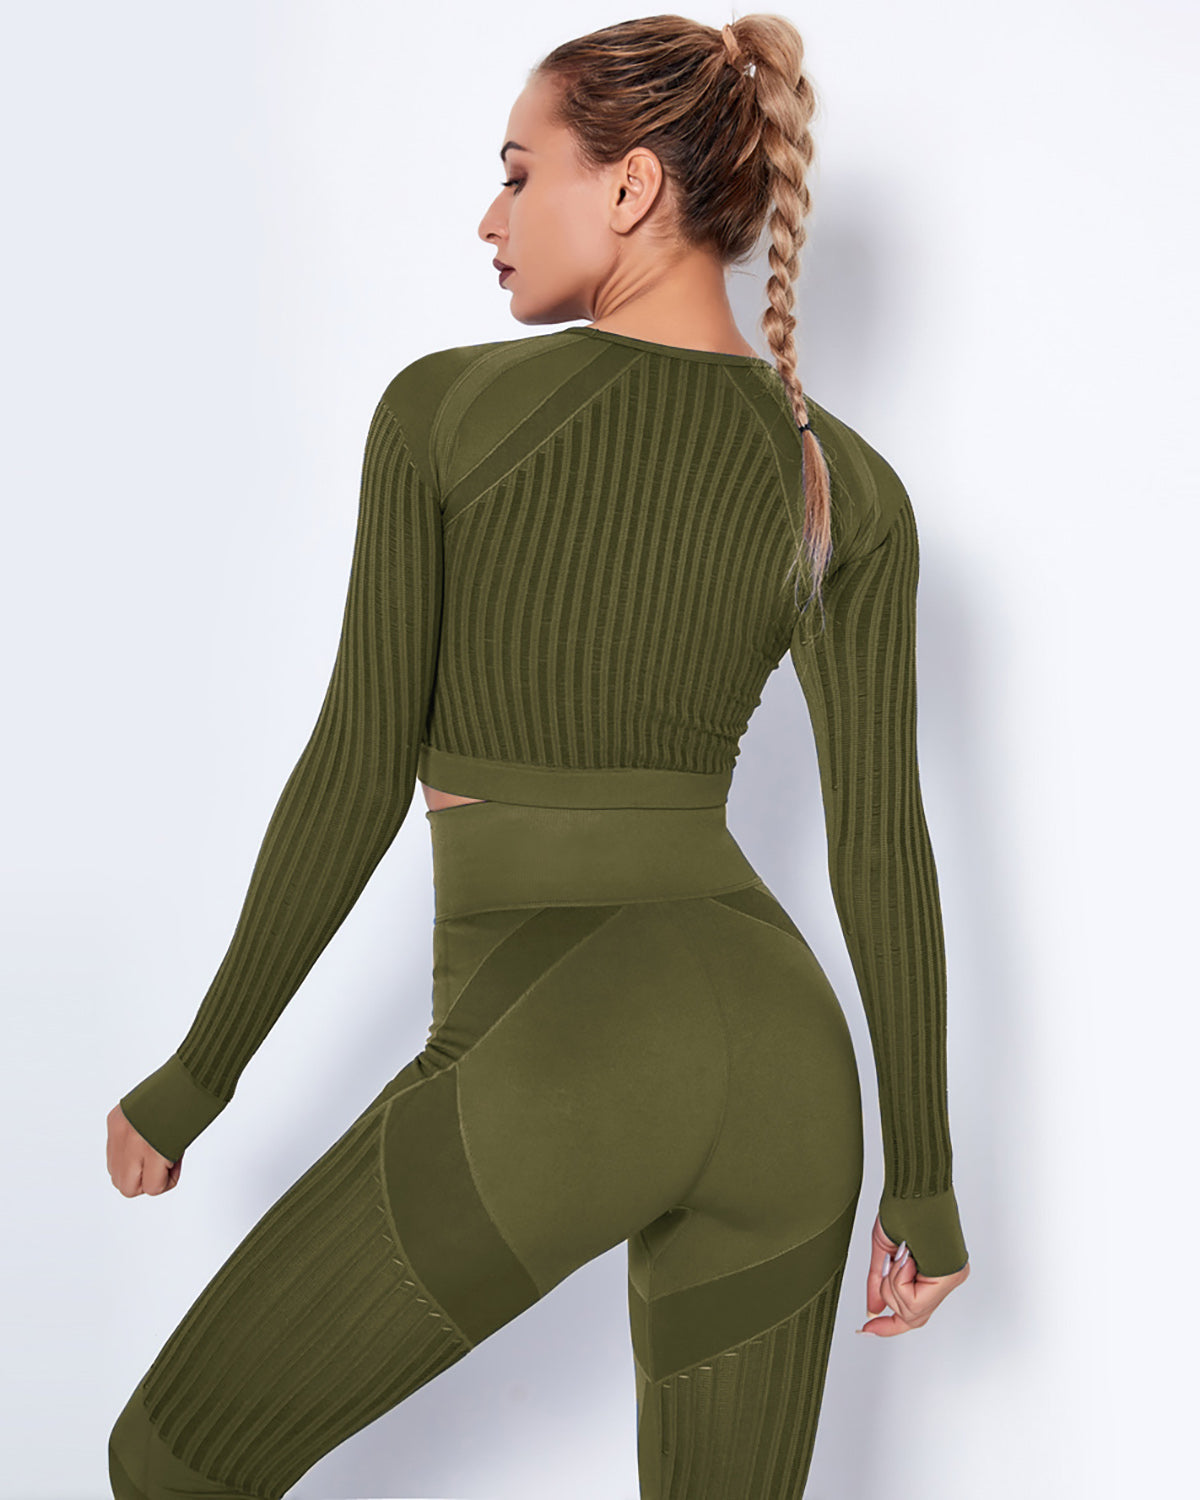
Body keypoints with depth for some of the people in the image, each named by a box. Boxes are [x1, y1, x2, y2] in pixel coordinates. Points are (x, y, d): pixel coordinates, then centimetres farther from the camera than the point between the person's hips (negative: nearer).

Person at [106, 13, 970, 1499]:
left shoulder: (444, 405, -3)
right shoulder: (851, 483, 7)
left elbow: (357, 776, -5)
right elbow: (885, 842, 5)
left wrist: (198, 1075, 7)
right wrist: (924, 1178, 12)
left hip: (553, 1056, -4)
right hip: (787, 1060, 5)